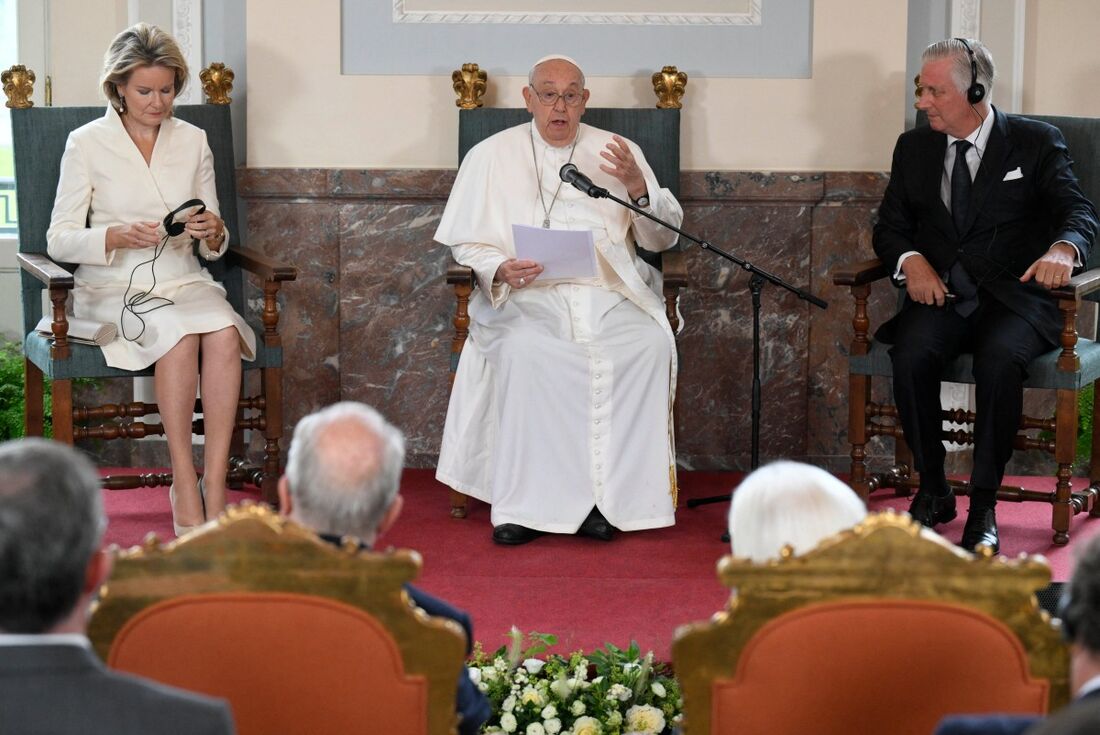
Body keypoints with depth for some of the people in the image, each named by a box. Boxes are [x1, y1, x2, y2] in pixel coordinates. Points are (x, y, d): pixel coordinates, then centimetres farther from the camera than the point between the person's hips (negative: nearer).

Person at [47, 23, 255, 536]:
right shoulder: (87, 143, 0)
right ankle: (184, 485, -27)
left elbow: (213, 245, 15)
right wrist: (119, 237, -21)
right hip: (114, 288, -3)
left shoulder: (193, 141, 11)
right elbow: (59, 241, -3)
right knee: (181, 336, -34)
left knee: (224, 334, -31)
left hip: (184, 282, 3)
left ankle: (214, 489, -32)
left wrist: (213, 234, -10)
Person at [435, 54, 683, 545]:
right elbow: (466, 242, 10)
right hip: (527, 296, -1)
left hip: (609, 292, 2)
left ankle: (613, 494, -23)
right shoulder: (492, 156, 13)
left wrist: (638, 187, -5)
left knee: (650, 345, -30)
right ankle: (526, 500, -28)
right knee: (526, 350, -35)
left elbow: (663, 238, 14)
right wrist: (501, 270, -12)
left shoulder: (619, 152, 16)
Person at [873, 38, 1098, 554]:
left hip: (1013, 298, -3)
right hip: (940, 296, 3)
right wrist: (911, 259, -9)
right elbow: (890, 226, 15)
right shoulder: (914, 148, 15)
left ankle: (984, 506, -25)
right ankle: (933, 491, -12)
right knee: (910, 354, -30)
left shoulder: (1036, 143, 5)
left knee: (1000, 358, -36)